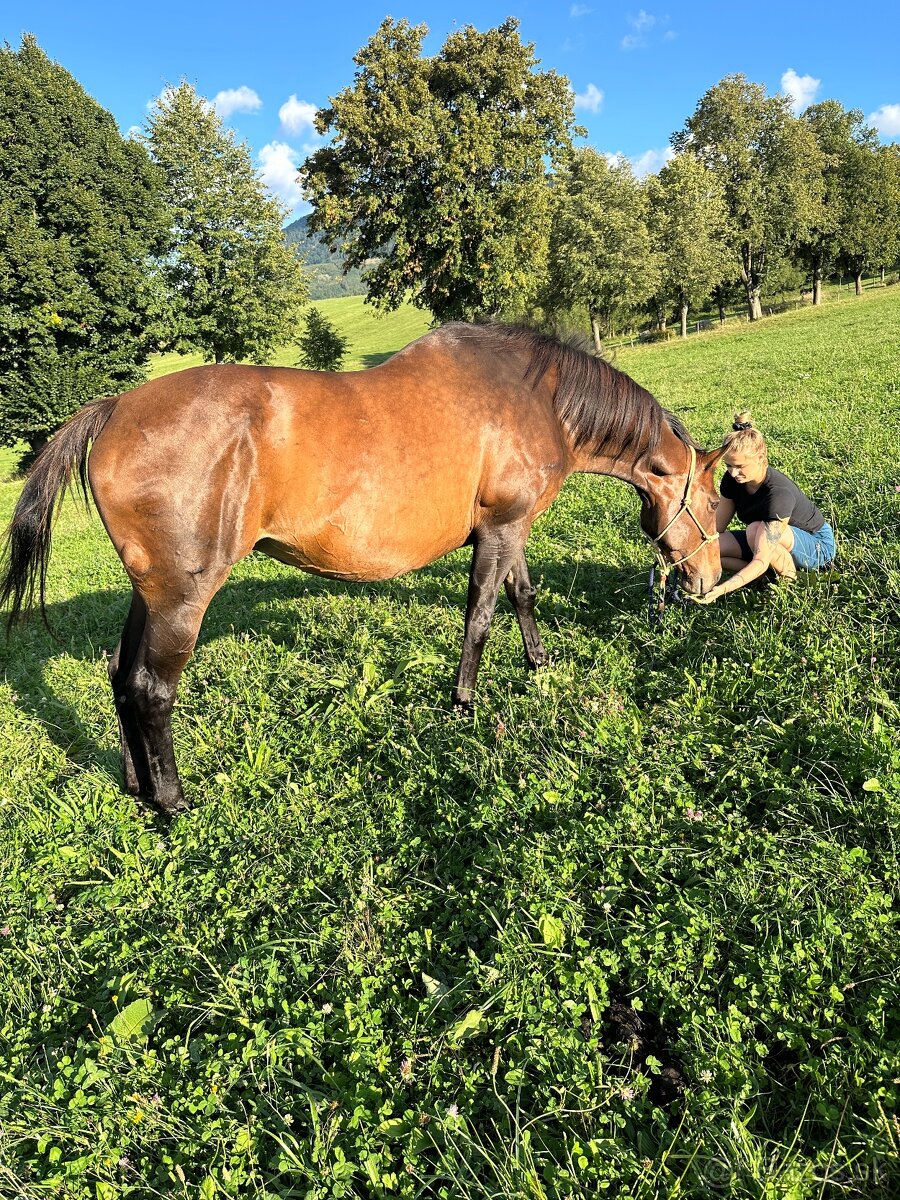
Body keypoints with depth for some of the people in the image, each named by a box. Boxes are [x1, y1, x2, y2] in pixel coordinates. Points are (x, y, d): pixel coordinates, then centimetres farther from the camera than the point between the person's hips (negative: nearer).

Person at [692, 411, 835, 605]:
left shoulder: (779, 493, -36)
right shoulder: (732, 480, -16)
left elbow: (760, 562, -42)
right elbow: (716, 528, -8)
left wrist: (722, 589, -53)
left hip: (816, 546, -6)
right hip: (765, 539, 6)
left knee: (756, 530, -38)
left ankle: (789, 580, -13)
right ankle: (770, 574, -7)